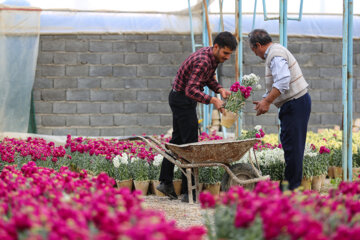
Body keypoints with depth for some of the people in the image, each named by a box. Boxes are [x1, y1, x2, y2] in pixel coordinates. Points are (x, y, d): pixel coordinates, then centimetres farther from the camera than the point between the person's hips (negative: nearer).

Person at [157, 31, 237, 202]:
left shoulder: (213, 56, 2)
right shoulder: (203, 61, -28)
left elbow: (208, 78, 16)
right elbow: (191, 90, -35)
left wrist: (219, 89, -2)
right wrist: (212, 100, -43)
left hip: (181, 99, 10)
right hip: (182, 99, -10)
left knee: (178, 139, 15)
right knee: (190, 143, -10)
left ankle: (166, 182, 22)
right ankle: (188, 192, -9)